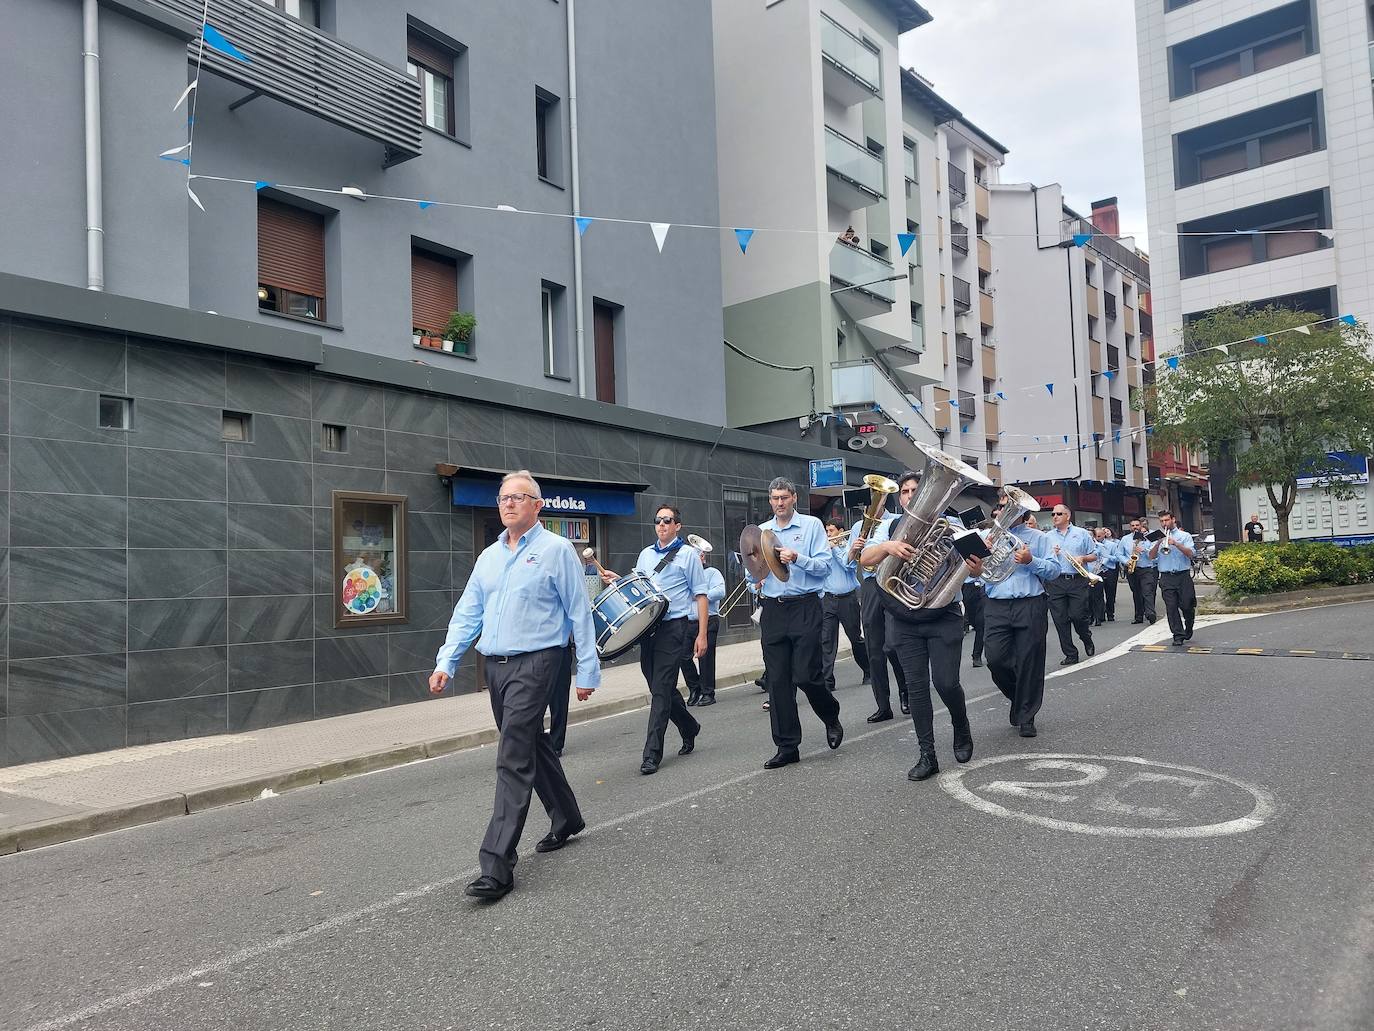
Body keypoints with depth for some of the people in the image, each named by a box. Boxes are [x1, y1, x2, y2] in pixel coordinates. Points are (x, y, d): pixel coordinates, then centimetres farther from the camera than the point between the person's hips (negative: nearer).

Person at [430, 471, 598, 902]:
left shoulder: (555, 550, -4)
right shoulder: (489, 557, 14)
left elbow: (579, 613, -5)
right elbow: (467, 613, 13)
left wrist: (587, 671, -6)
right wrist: (446, 662, 2)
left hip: (533, 663, -7)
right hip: (495, 667, 7)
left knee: (514, 761, -11)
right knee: (533, 747, 18)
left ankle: (497, 865, -9)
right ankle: (566, 819, 38)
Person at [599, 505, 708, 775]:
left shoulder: (688, 555, 1)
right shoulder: (645, 555, 16)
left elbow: (700, 596, -2)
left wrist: (702, 634, -9)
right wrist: (617, 580, 2)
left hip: (675, 628, -6)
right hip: (648, 628, 6)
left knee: (660, 689, -9)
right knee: (661, 688, 12)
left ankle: (652, 753, -6)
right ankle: (689, 728, 35)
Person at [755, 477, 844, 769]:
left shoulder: (812, 525, 2)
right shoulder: (761, 531, 14)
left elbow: (824, 565, -5)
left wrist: (797, 559, -21)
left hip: (805, 606, -4)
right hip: (773, 610, 4)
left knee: (805, 676, -8)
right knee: (778, 681, 3)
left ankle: (831, 718, 24)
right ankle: (787, 747, 11)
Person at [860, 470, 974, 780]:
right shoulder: (890, 527, 7)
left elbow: (971, 568, -3)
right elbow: (865, 558, -5)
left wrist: (975, 567, -27)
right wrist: (887, 546, -26)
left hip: (943, 616, -2)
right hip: (905, 620, 2)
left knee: (946, 682, -7)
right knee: (916, 686, 3)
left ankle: (962, 730, 24)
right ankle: (927, 755, 12)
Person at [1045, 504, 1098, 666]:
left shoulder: (1082, 533, 10)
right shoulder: (1047, 537, 13)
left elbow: (1094, 556, 11)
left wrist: (1083, 558, -9)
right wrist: (1052, 554, -8)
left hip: (1077, 581, -2)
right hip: (1055, 582, 2)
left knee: (1078, 616, -6)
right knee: (1060, 619, 0)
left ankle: (1087, 639, 26)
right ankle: (1070, 654, 10)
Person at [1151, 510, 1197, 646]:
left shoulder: (1184, 536, 7)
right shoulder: (1158, 537, 14)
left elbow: (1190, 554, -7)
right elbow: (1151, 556, 3)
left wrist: (1176, 543, -19)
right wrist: (1158, 544, -13)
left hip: (1183, 575, -2)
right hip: (1166, 577, 2)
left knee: (1187, 606, 1)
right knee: (1171, 607, -6)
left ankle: (1188, 629, 26)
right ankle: (1178, 635, -2)